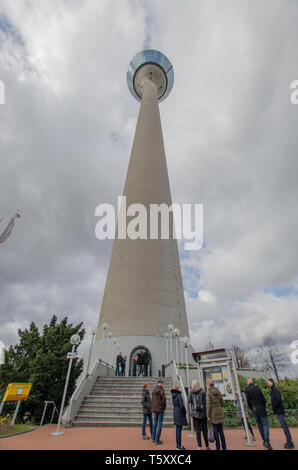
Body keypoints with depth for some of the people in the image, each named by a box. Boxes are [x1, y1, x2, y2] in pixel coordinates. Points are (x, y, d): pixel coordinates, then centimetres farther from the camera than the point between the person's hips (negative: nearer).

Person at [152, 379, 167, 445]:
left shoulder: (154, 390, 3)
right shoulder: (161, 390, -18)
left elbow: (152, 400, 9)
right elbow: (164, 399, -17)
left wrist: (153, 408, 14)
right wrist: (164, 406, 1)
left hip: (155, 409, 7)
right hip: (161, 409, -7)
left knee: (155, 423, 19)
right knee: (159, 424, 2)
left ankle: (153, 438, 28)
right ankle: (157, 440, 6)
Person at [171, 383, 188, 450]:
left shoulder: (173, 395, 5)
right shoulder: (179, 395, -21)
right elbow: (181, 406, -23)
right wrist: (185, 411, -4)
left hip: (175, 411, 8)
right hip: (179, 412, -8)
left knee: (177, 428, 17)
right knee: (179, 429, 1)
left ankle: (178, 444, 26)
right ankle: (179, 445, 9)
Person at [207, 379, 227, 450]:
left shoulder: (209, 393, -13)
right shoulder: (218, 391, 0)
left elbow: (208, 405, -15)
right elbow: (222, 403, 7)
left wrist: (208, 416, -8)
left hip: (213, 413, -5)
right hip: (220, 413, 5)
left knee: (216, 430, 5)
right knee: (221, 430, 14)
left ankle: (218, 447, 9)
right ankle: (224, 447, 18)